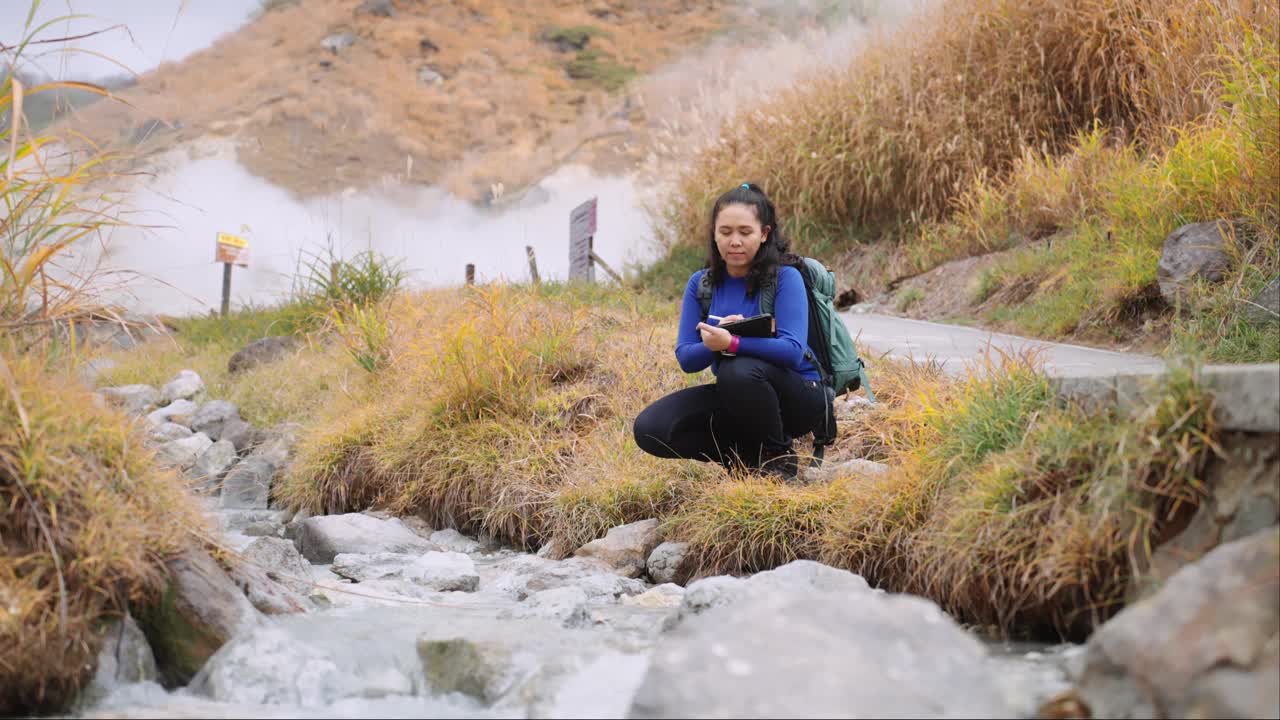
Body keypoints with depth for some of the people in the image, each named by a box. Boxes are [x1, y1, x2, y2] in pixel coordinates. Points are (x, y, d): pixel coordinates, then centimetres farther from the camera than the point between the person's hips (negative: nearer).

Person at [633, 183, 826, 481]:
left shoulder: (785, 277, -14)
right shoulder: (701, 283, 0)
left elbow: (792, 351, -27)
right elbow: (685, 358, -6)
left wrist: (732, 344, -41)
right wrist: (712, 343, -28)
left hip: (796, 398, -5)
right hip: (734, 398, 5)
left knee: (739, 370, -38)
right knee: (649, 428, -16)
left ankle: (779, 457, -11)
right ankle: (747, 457, -1)